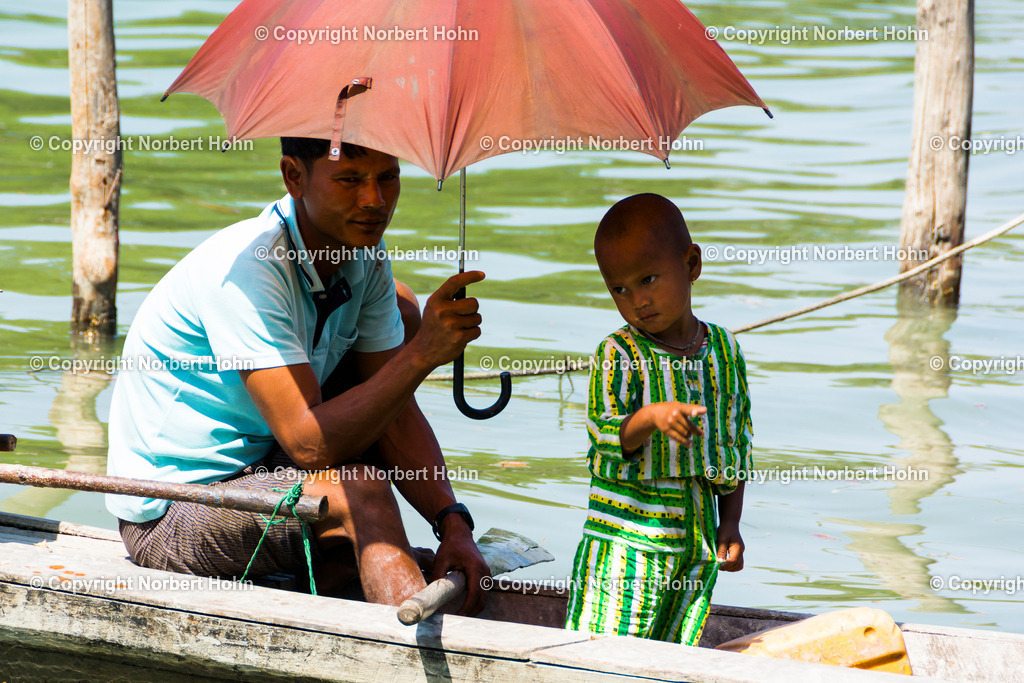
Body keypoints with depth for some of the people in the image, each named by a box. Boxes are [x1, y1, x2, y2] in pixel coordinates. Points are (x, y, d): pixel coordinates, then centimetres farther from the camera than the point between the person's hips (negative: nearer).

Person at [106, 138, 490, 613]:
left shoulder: (366, 260, -2)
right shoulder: (247, 268, -28)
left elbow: (396, 415, -1)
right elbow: (309, 443, -33)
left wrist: (453, 524, -15)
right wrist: (422, 354, -38)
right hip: (168, 521, -9)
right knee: (357, 490, -32)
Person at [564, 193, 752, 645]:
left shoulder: (724, 350, 7)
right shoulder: (618, 355, -6)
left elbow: (736, 443, 14)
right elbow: (606, 434, -16)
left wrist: (730, 525, 9)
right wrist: (651, 418, -36)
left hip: (698, 542, 4)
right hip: (626, 542, -4)